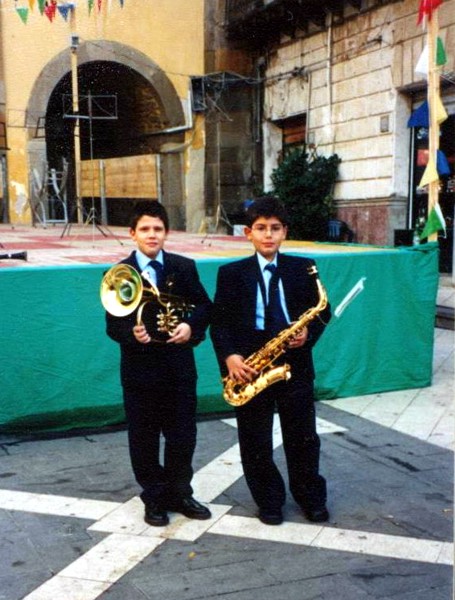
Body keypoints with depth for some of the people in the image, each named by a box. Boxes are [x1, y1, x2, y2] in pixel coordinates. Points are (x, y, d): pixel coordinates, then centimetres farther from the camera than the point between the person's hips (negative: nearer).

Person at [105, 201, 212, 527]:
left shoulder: (184, 267, 3)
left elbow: (205, 306, 6)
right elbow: (113, 324, -3)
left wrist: (191, 326, -14)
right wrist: (132, 333, -24)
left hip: (179, 365, 1)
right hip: (139, 368, -1)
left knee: (182, 435, 10)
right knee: (144, 438, 9)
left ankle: (180, 493, 30)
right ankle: (154, 498, 26)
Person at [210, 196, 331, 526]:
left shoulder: (303, 268, 3)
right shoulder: (231, 273, 0)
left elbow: (321, 311, 7)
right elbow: (219, 321, 0)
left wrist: (308, 333, -12)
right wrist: (229, 356, -15)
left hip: (295, 365, 1)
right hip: (249, 368, 0)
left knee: (303, 437, 10)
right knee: (256, 442, 8)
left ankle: (311, 498, 30)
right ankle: (269, 500, 26)